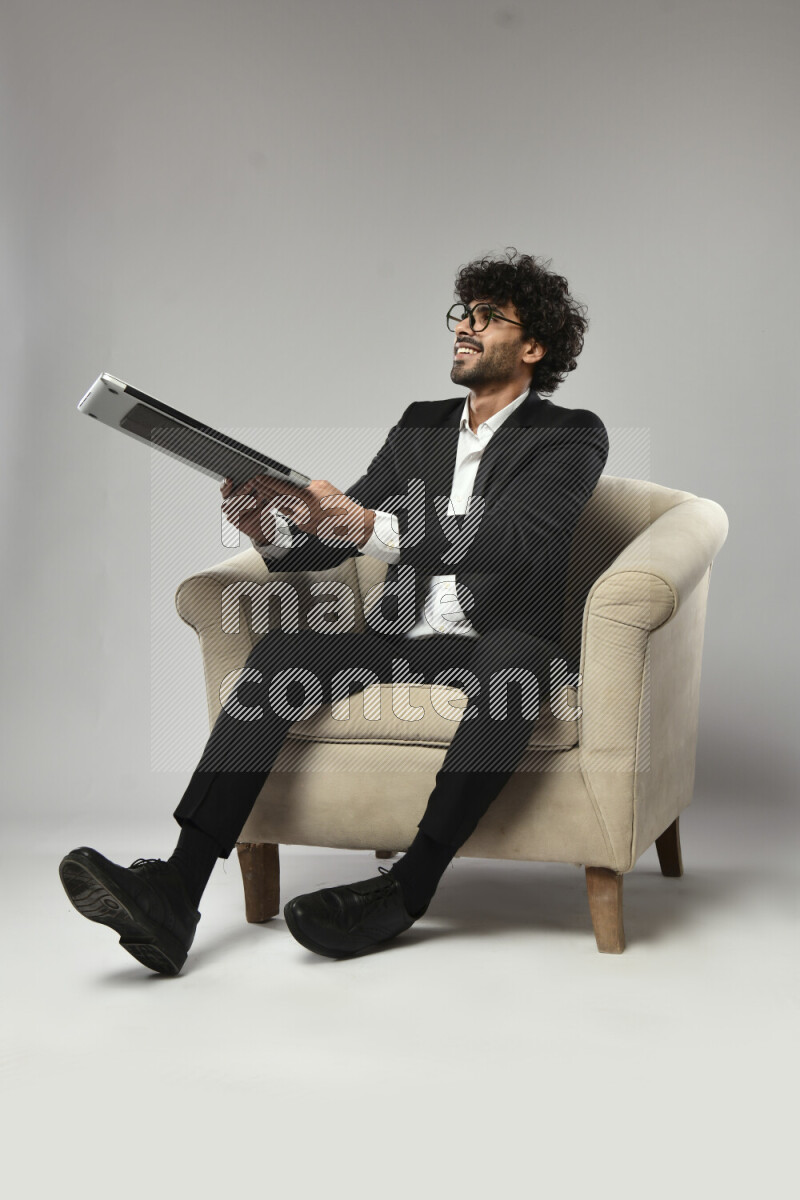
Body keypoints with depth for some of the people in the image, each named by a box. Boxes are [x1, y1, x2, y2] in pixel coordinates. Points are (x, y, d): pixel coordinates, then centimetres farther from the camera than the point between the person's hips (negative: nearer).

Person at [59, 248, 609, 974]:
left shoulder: (573, 437, 0)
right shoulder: (421, 426, 17)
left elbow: (506, 539, -20)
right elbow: (327, 543, 13)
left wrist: (368, 524, -33)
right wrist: (269, 532, -11)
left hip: (499, 646, -4)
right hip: (403, 638, 5)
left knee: (515, 655, -39)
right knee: (283, 649, -23)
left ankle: (407, 891, -33)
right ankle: (175, 896, -33)